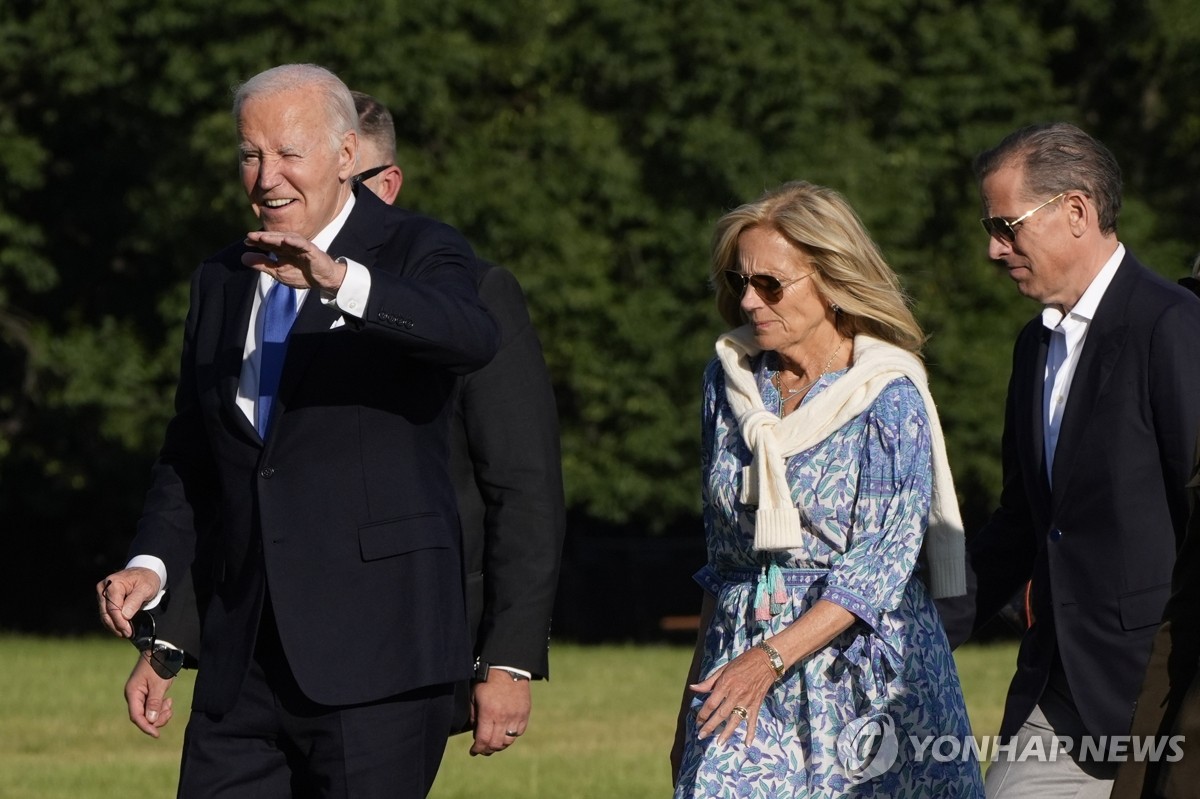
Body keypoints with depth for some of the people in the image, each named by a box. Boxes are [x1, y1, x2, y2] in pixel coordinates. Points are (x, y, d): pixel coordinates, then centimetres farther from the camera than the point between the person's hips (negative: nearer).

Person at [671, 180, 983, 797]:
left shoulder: (888, 397, -8)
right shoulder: (730, 380, 7)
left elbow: (882, 562, -14)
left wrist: (772, 658, -23)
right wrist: (693, 695, 12)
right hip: (741, 662, 4)